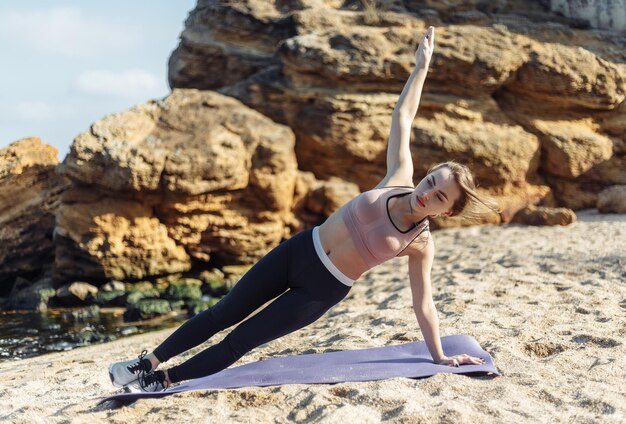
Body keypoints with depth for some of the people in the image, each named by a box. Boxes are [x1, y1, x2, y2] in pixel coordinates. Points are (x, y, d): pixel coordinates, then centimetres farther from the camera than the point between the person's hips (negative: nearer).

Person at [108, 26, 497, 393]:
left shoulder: (421, 245, -10)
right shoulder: (400, 178, -5)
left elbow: (424, 304, -1)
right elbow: (403, 117, 2)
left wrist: (439, 356, 1)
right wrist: (422, 66, 5)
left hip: (323, 290, -3)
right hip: (300, 250, 3)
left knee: (240, 341, -1)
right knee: (222, 314, 7)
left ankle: (164, 380, 14)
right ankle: (149, 362, 18)